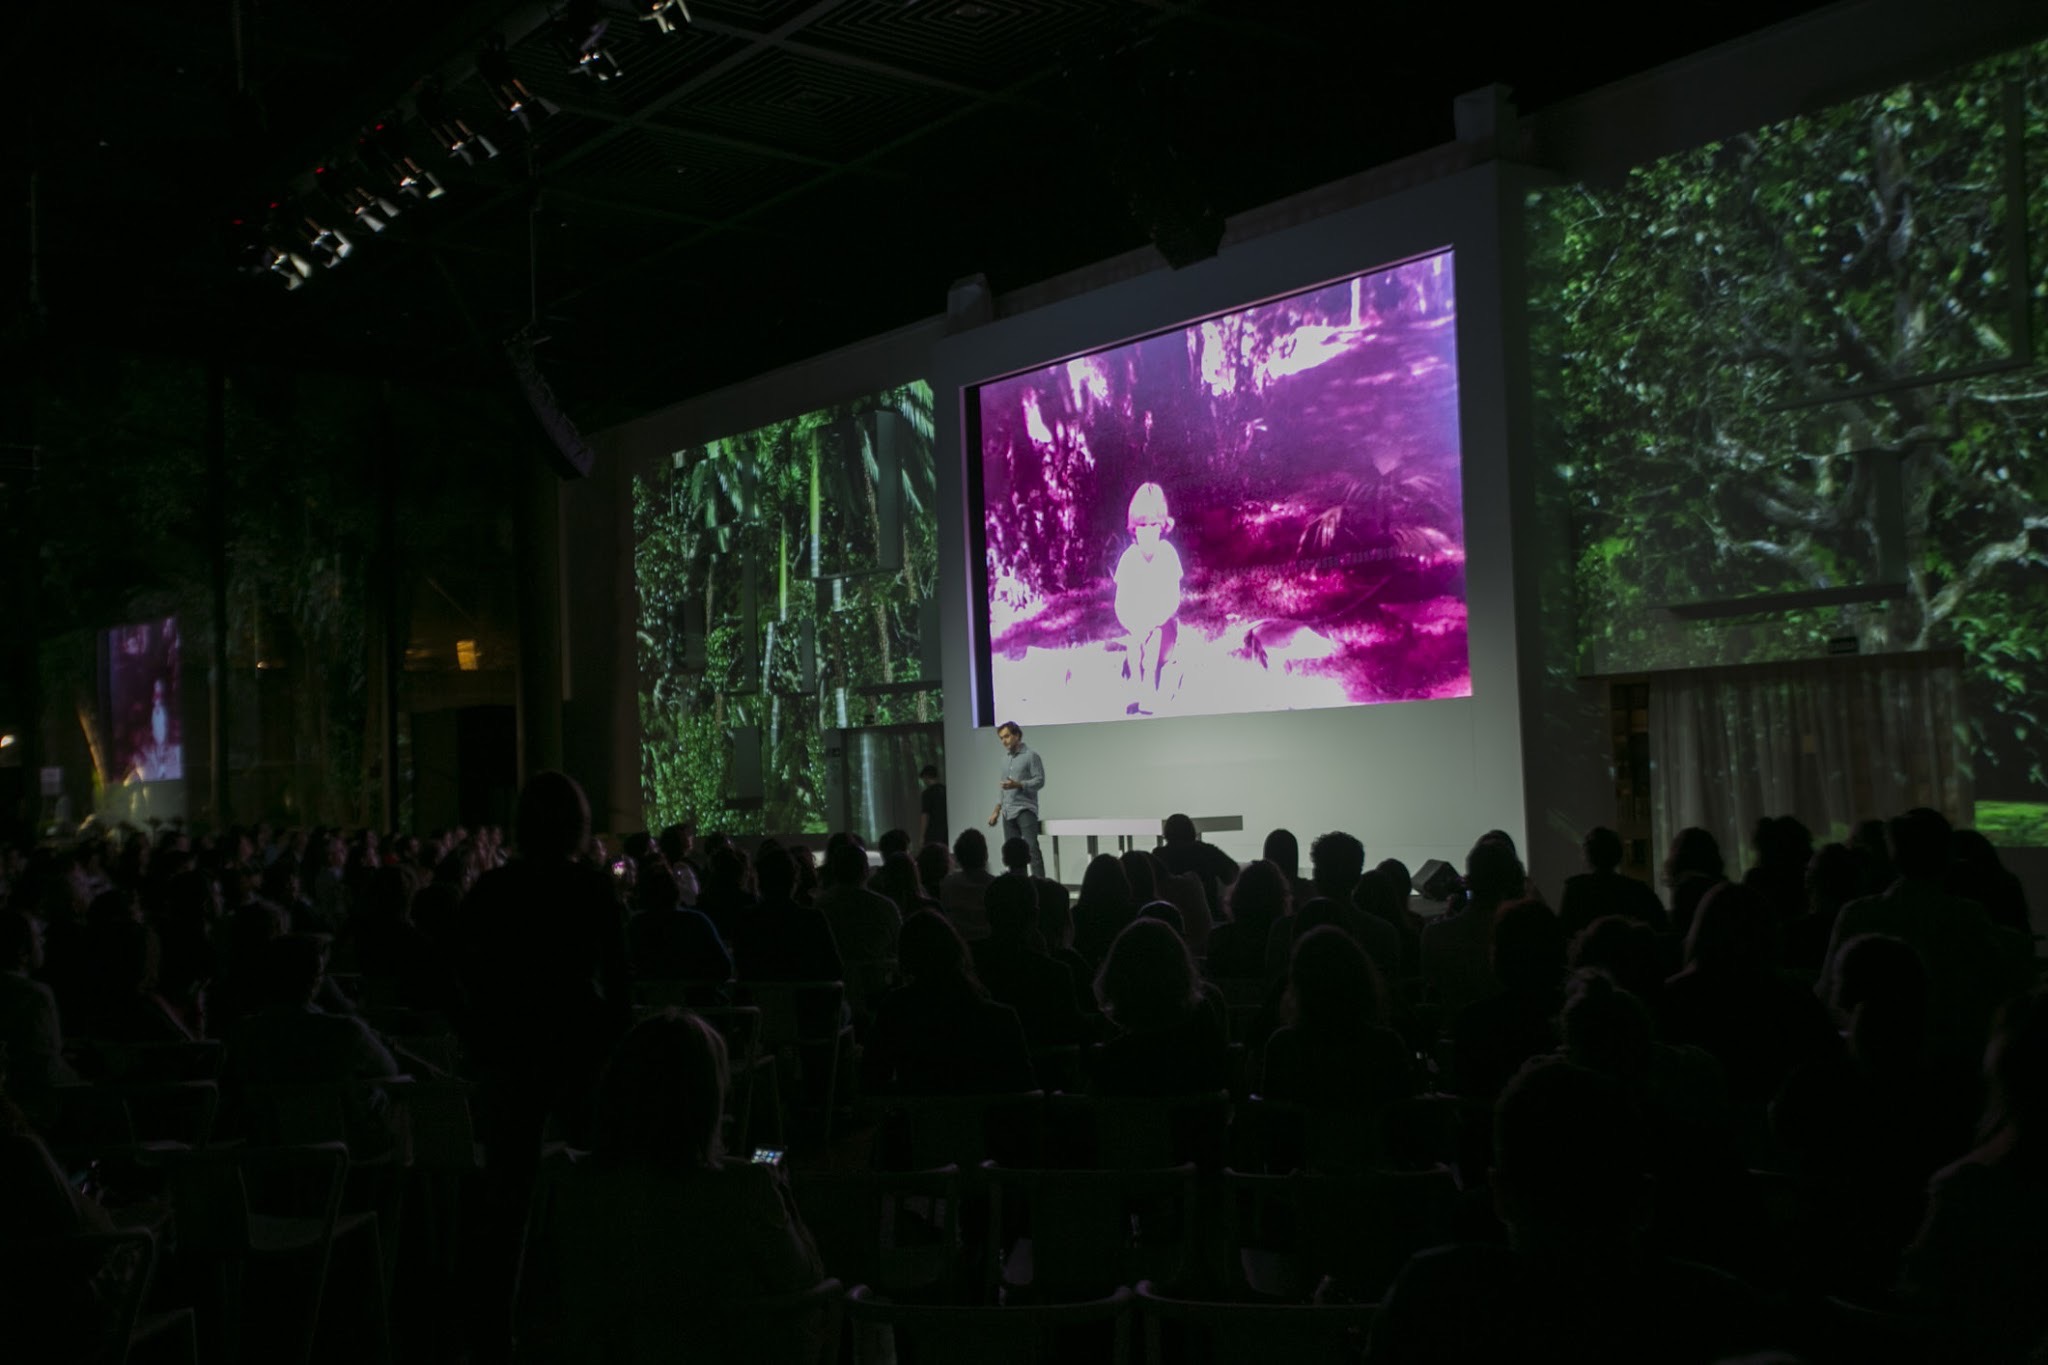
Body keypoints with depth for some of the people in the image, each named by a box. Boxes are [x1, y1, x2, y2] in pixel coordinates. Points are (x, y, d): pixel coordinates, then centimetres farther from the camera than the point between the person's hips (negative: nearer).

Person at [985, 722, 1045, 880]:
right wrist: (996, 811, 19)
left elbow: (1040, 781, -10)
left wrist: (1018, 785, -23)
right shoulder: (1006, 757, 18)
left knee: (1032, 848, -14)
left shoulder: (1031, 755, -4)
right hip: (1008, 812, 7)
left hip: (1025, 809, -7)